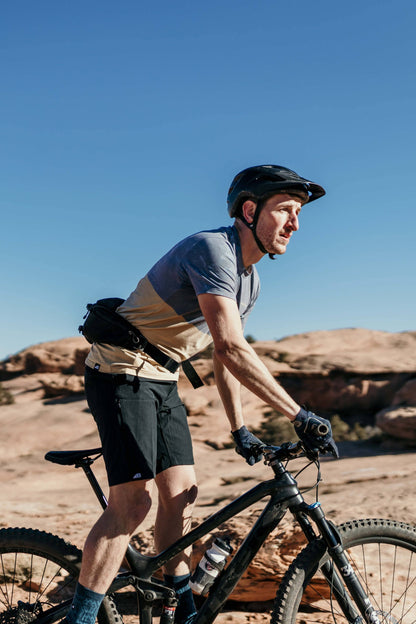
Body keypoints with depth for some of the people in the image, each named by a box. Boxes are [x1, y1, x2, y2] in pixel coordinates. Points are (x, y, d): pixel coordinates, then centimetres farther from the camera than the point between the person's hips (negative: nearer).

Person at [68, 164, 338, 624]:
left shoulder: (249, 280, 9)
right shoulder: (212, 250, -23)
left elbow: (224, 359, 16)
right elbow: (232, 349, -33)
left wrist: (239, 429, 12)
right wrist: (299, 416, -32)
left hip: (162, 381, 9)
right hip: (122, 373, -9)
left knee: (181, 494, 6)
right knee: (133, 501, -13)